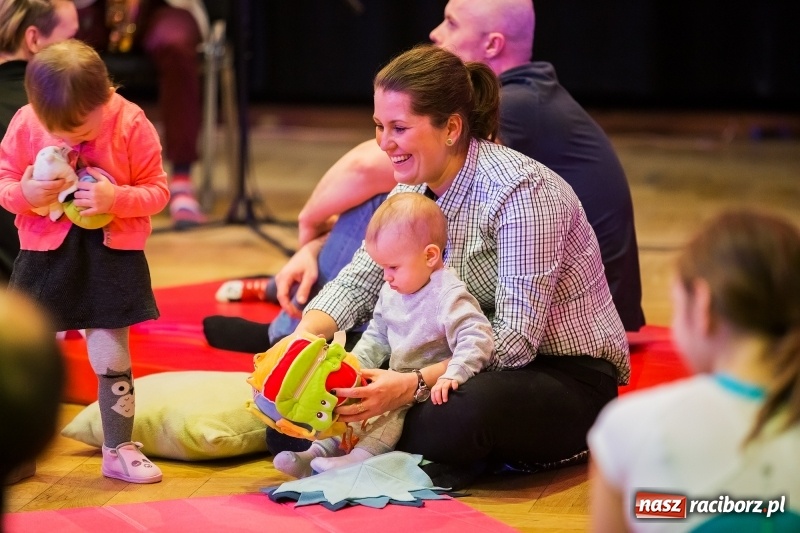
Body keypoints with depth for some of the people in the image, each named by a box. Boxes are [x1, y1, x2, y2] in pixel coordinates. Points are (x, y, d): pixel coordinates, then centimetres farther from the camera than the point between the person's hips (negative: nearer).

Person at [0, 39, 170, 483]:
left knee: (112, 358, 7)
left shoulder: (131, 124, -12)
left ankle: (119, 450, 22)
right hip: (46, 255, 1)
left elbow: (157, 190, -7)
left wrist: (116, 199, -26)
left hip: (111, 257, -1)